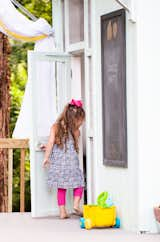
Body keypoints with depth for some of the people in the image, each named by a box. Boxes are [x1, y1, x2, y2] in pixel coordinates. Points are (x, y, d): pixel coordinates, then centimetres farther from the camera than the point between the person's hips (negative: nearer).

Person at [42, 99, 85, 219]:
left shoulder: (55, 127, 1)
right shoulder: (76, 130, 1)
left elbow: (51, 142, -5)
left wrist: (46, 157, 2)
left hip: (58, 161, 2)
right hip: (71, 161, -2)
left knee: (61, 187, 8)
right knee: (79, 182, 14)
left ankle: (62, 211, 6)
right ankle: (76, 204, -3)